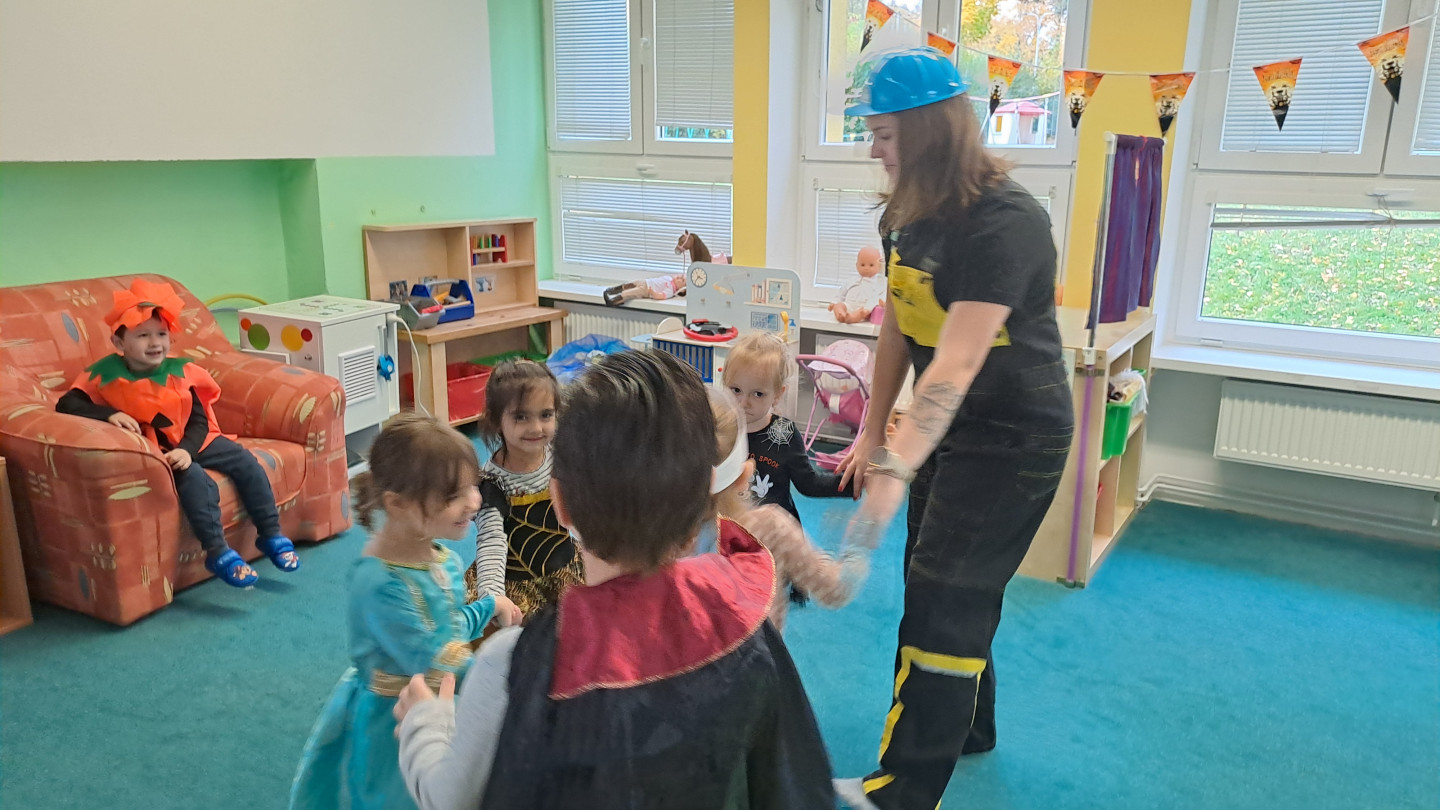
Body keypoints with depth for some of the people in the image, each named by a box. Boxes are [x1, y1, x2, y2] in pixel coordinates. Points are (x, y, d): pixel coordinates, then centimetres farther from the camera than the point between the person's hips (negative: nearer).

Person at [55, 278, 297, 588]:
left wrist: (187, 449, -24)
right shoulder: (107, 374, -11)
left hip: (191, 442, 5)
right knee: (194, 478, -31)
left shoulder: (180, 371, -4)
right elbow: (67, 405, -18)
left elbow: (199, 420, -5)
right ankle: (217, 552, -28)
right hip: (152, 450, -5)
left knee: (244, 461, -9)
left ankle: (271, 534, 1)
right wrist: (109, 414, -34)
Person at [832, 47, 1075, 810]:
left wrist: (898, 468, -41)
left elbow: (957, 362, -35)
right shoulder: (907, 215, 2)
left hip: (1013, 436, -8)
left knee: (944, 602, -5)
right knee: (949, 589, 17)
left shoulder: (1005, 223, -25)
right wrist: (873, 433, 9)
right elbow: (897, 329, 7)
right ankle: (967, 728, 38)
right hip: (945, 427, 8)